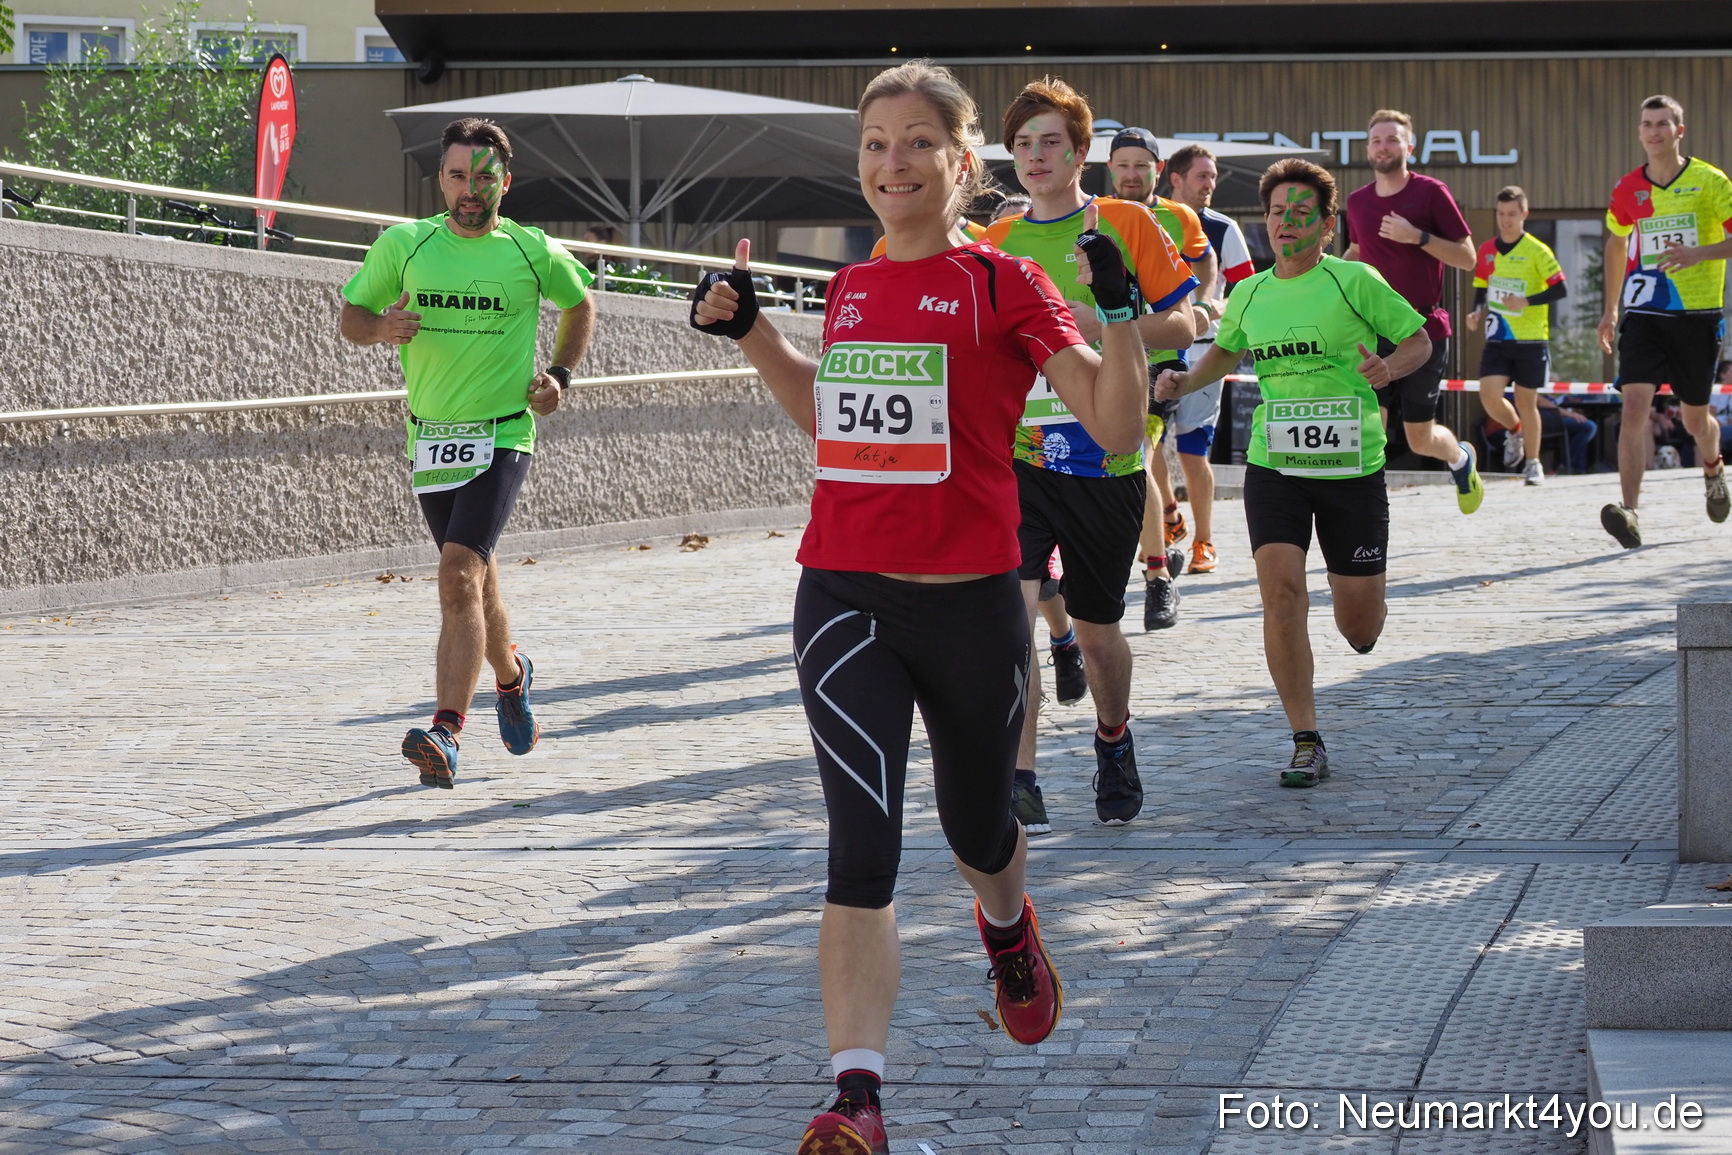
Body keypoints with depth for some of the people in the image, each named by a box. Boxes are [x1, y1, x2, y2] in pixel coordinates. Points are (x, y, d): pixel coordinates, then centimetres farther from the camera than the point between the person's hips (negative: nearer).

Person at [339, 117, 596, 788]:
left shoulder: (535, 253, -2)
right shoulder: (403, 245, 0)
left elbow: (581, 305, 17)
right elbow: (351, 314, 10)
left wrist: (559, 374, 3)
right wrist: (381, 329, -13)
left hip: (502, 437, -4)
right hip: (430, 438, 4)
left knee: (459, 576, -21)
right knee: (475, 581, 18)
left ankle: (446, 734, -28)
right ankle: (511, 676, 48)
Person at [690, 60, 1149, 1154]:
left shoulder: (1006, 284, -6)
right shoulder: (852, 288, 8)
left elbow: (1118, 428, -11)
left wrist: (1119, 307, -22)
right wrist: (749, 330, 19)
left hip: (970, 603, -2)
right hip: (845, 601, 2)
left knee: (977, 829, 20)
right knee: (864, 848, -12)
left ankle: (1008, 929, 57)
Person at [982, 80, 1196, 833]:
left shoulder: (1127, 225, 1)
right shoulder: (994, 244, 8)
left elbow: (1180, 325, -1)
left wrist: (1104, 324, -16)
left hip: (1105, 460, -1)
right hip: (1014, 457, 1)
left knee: (1097, 631, 13)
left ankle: (1114, 739, 43)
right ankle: (1018, 779, -18)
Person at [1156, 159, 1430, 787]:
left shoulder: (1355, 282, -5)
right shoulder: (1248, 294, 8)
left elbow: (1419, 339, 3)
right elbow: (1225, 351, 27)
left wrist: (1390, 366, -18)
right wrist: (1185, 381, 8)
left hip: (1352, 469, -2)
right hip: (1273, 466, 2)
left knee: (1358, 624, 2)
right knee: (1281, 588, -17)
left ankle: (1361, 618, 44)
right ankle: (1306, 743, -9)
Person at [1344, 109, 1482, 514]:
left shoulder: (1430, 192, -5)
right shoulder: (1358, 201, 8)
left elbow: (1467, 258, -7)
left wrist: (1418, 237, -19)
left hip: (1423, 330, -3)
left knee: (1420, 439, 7)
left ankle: (1461, 458, 42)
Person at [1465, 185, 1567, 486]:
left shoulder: (1537, 251, -7)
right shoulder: (1486, 251, 7)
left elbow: (1559, 290, -9)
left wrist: (1526, 301, -21)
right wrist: (1477, 312, -2)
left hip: (1531, 339, -3)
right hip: (1497, 338, 3)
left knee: (1526, 401, 3)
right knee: (1489, 395, -11)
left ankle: (1533, 463, 18)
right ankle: (1516, 430, 21)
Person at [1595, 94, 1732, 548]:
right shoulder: (1627, 190, 6)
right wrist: (1611, 309, 23)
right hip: (1643, 315, 1)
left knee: (1695, 418, 11)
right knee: (1635, 404, -18)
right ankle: (1629, 511, -25)